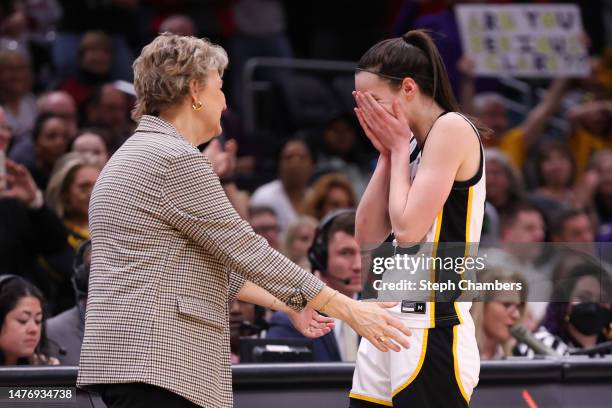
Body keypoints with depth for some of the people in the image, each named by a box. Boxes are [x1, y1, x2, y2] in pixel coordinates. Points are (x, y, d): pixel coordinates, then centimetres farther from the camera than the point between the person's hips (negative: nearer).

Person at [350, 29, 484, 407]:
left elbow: (408, 229, -17)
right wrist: (386, 154, 8)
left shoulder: (452, 128, -10)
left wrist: (399, 148, -5)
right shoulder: (412, 142, 15)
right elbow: (367, 237, 12)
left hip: (432, 329, -9)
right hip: (391, 324, 9)